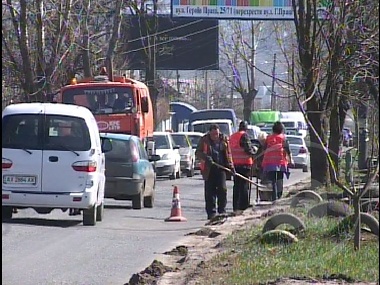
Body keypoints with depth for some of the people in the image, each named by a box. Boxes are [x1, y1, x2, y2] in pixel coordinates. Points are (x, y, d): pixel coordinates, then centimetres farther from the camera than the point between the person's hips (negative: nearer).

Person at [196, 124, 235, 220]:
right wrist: (206, 157, -19)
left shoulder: (224, 139, 7)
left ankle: (222, 210, 5)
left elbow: (228, 154, 13)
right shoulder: (204, 140, 2)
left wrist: (231, 166, 4)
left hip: (221, 168, 1)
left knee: (222, 189, -6)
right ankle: (211, 212, 4)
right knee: (210, 191, -1)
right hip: (209, 169, -1)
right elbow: (198, 153, 0)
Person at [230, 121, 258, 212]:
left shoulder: (232, 136, 14)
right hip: (244, 164, -7)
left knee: (236, 186, 13)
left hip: (235, 164, 7)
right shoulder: (244, 135, -11)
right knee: (244, 186, -5)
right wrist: (254, 150, 3)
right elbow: (248, 150, -15)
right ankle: (243, 206, -8)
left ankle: (235, 206, 15)